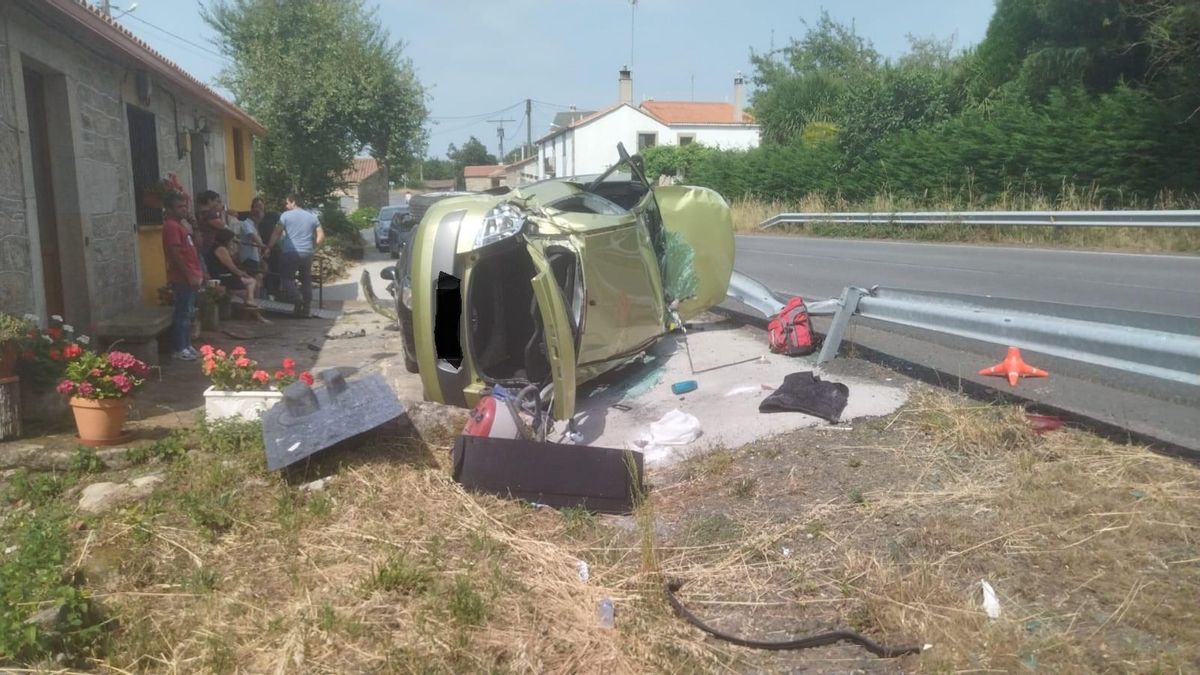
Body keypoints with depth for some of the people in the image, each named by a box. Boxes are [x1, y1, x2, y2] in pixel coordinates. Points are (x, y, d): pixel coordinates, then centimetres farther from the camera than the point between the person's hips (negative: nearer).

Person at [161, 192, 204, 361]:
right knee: (182, 314, -5)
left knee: (187, 313, 14)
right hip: (182, 278, -10)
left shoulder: (181, 224, 16)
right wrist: (189, 275, -20)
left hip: (190, 277, 10)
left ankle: (187, 346, 20)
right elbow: (176, 254, -20)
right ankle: (179, 349, 0)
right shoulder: (171, 226, -14)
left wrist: (198, 273, 15)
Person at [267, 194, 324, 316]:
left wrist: (269, 247, 1)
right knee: (306, 280, 11)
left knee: (287, 278, 4)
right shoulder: (312, 217, 12)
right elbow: (321, 236, 8)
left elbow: (277, 233, -6)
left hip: (290, 252, -4)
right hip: (307, 254, 4)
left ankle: (296, 299, -18)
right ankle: (306, 308, 11)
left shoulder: (286, 215, -1)